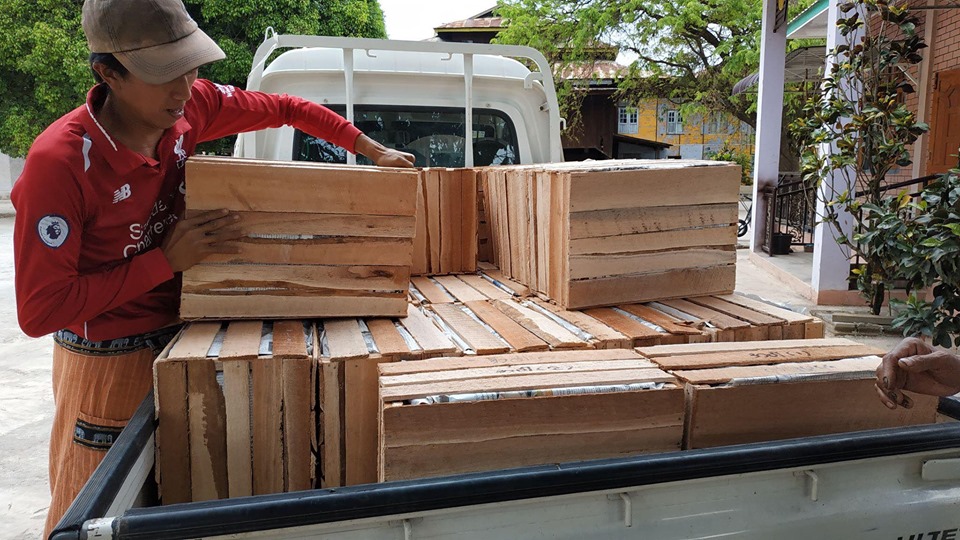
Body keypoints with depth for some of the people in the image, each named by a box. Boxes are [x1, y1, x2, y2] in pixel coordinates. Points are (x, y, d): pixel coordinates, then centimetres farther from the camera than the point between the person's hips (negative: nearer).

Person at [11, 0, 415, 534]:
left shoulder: (191, 108, -10)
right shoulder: (58, 164, -26)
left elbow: (285, 108, 6)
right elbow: (39, 311, -23)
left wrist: (375, 151, 3)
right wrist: (168, 260, -25)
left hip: (179, 339, 5)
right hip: (109, 364, -5)